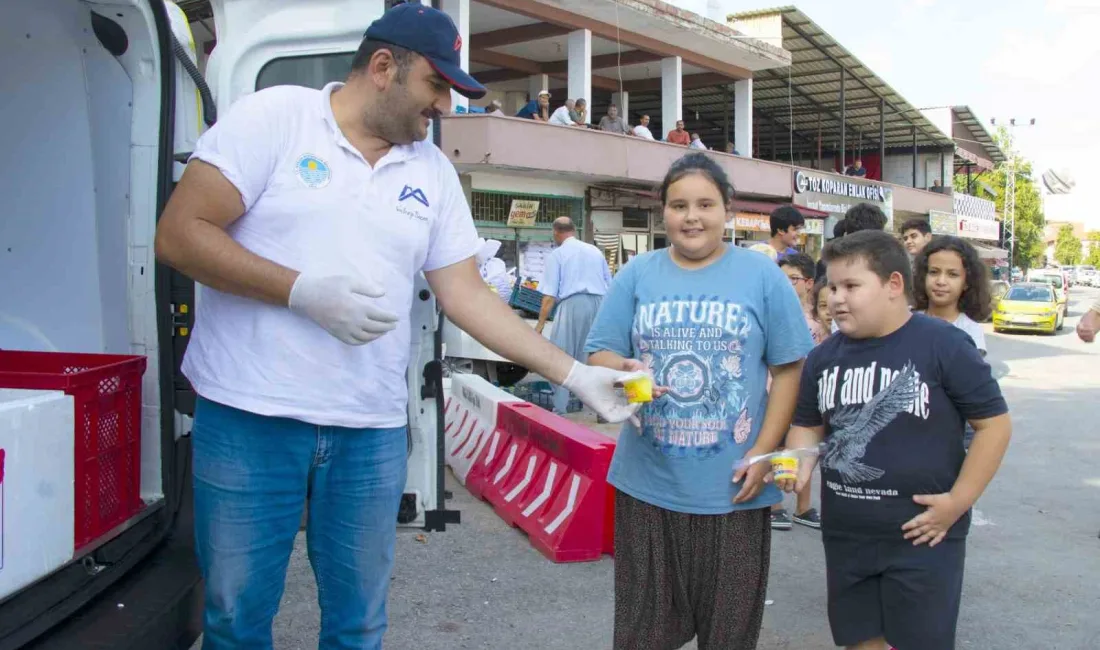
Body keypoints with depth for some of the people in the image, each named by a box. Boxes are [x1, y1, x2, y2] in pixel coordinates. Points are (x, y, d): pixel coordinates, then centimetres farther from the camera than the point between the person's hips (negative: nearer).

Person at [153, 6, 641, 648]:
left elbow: (467, 295, 7)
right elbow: (179, 234, -8)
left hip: (374, 431, 4)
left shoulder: (433, 171, 8)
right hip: (248, 416, -3)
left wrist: (575, 373, 1)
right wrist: (303, 291, -18)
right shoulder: (274, 115, -4)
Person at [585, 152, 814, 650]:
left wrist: (764, 452, -8)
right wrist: (623, 370, -20)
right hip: (646, 483, 2)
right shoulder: (636, 275, 4)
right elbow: (598, 354, 3)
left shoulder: (762, 276, 0)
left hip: (732, 486, -1)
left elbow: (788, 369, 0)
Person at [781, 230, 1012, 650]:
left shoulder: (943, 345, -12)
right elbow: (809, 426, 13)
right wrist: (800, 463, -8)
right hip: (845, 536, 5)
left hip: (922, 536, -4)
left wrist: (958, 501, -12)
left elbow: (994, 424, -8)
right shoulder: (825, 356, 3)